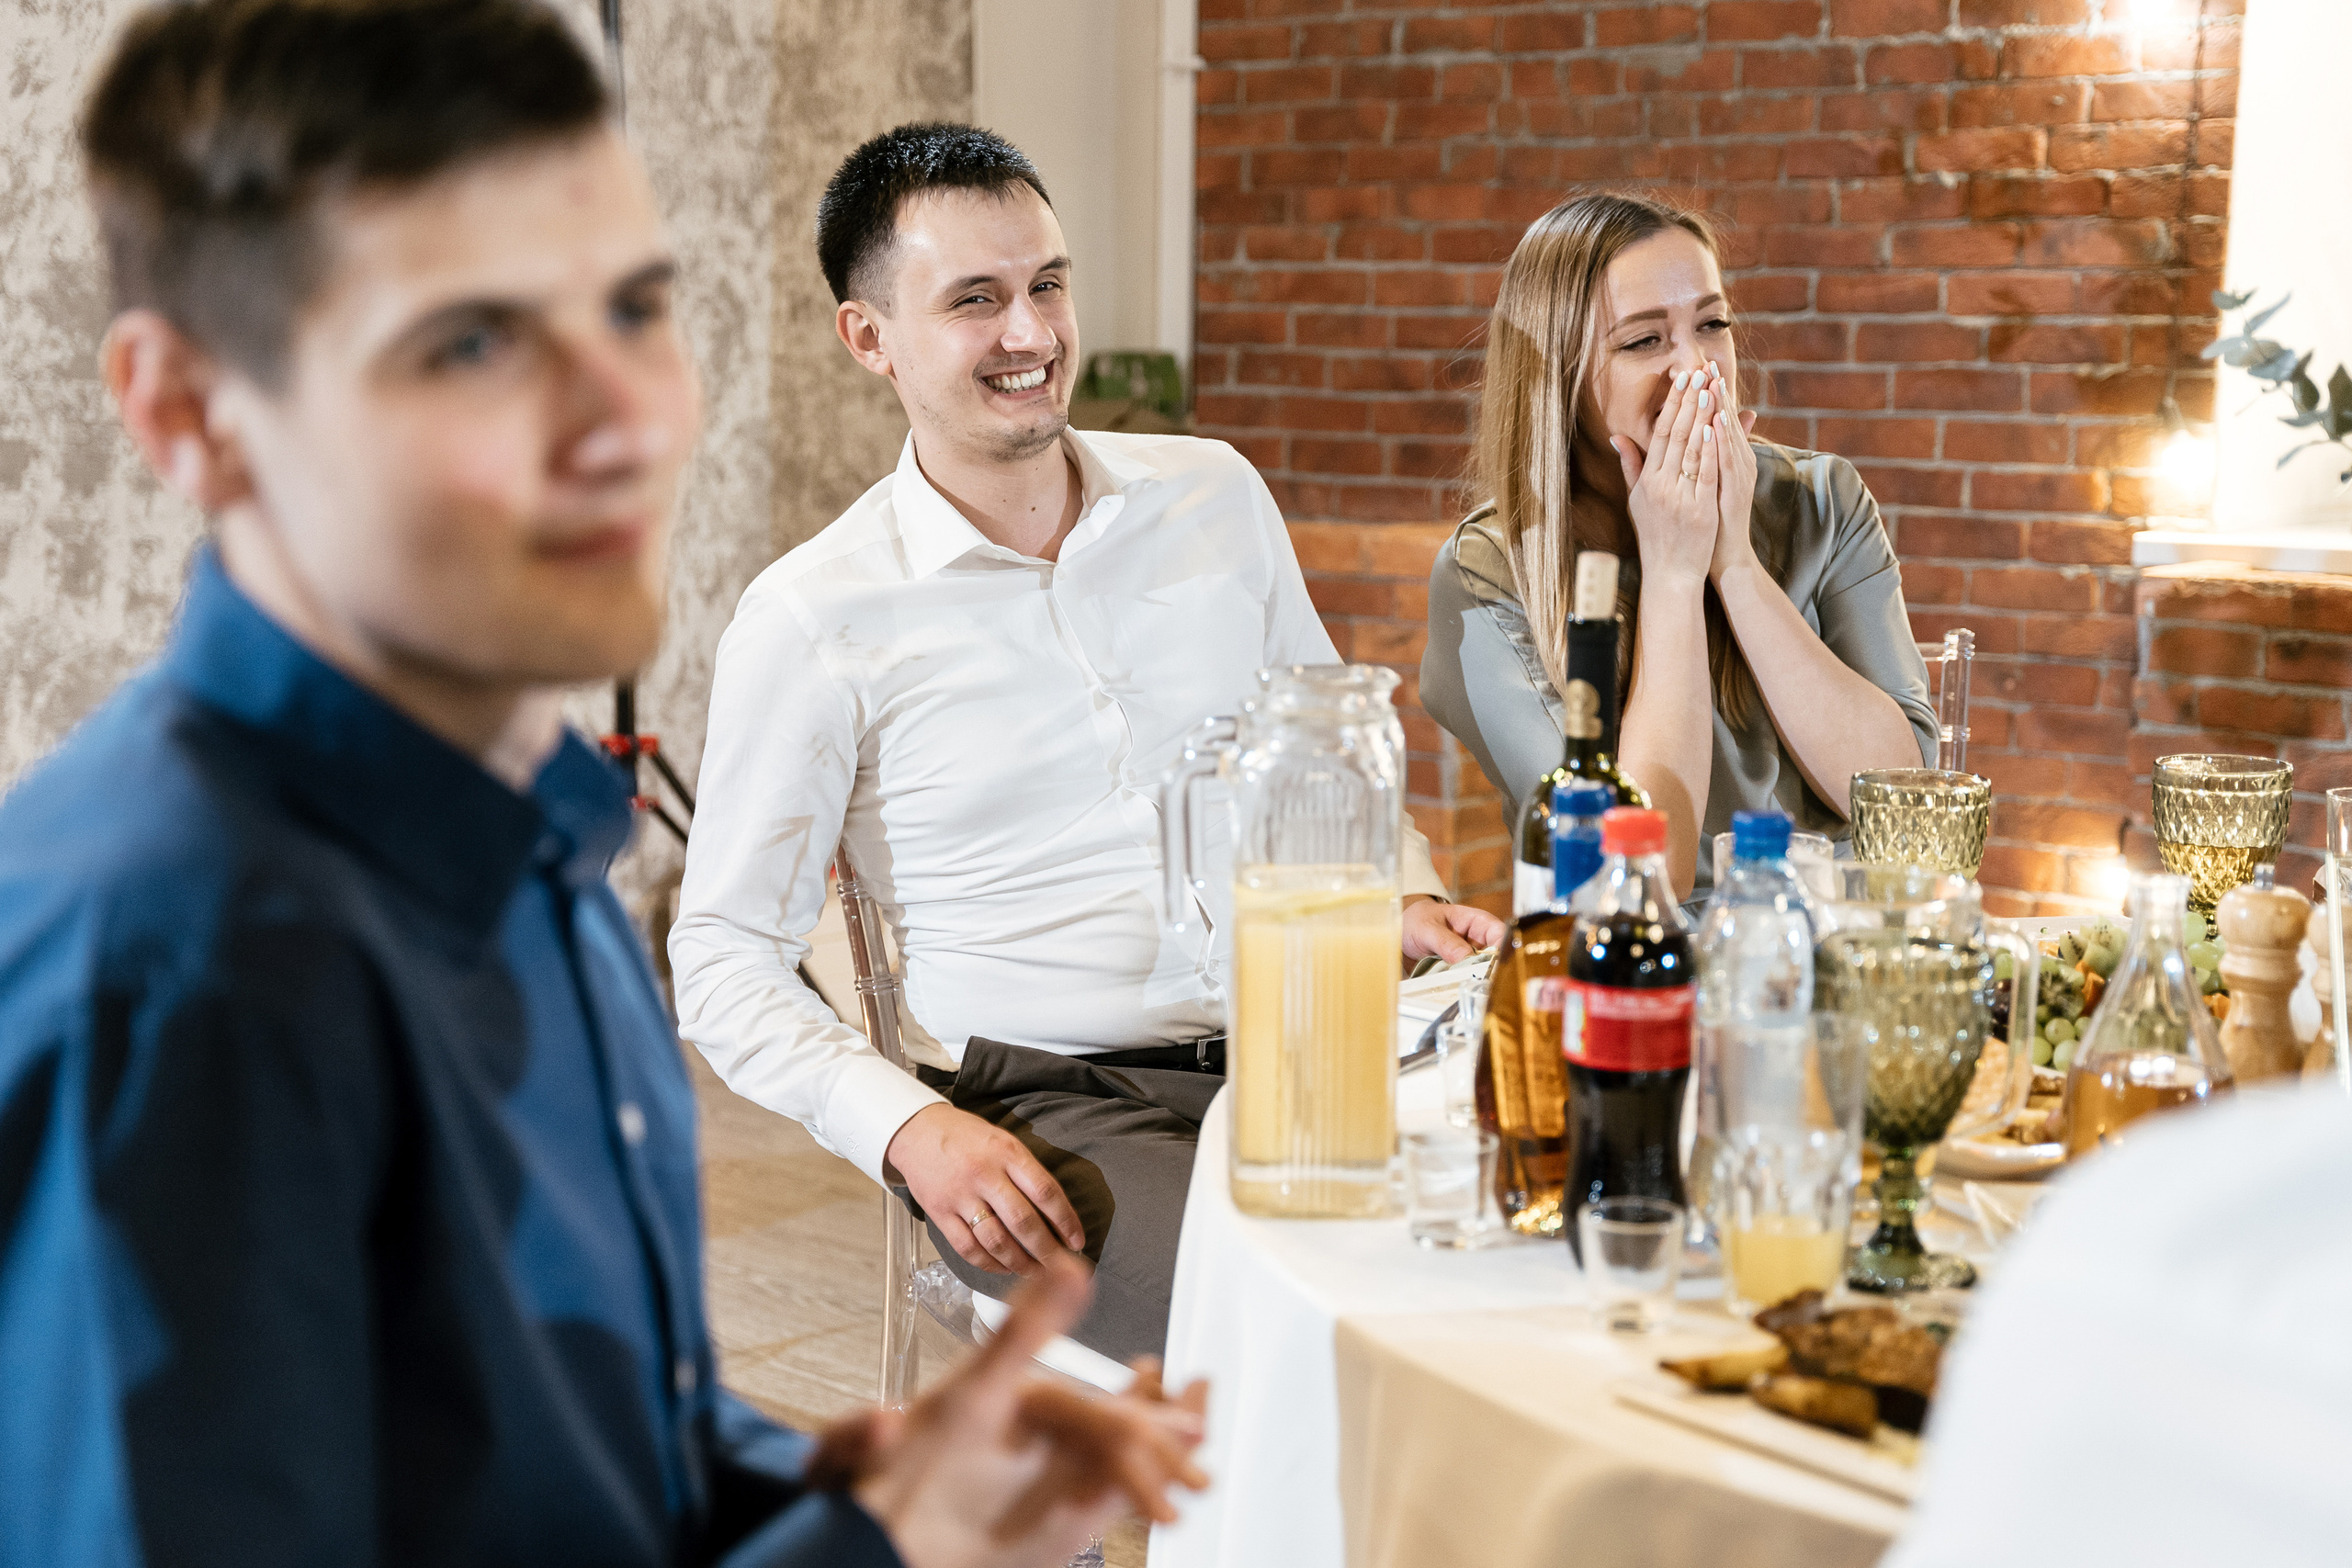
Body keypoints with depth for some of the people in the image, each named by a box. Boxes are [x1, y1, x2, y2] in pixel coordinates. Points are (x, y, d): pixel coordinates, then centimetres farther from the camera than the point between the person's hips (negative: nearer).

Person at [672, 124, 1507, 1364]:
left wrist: (1404, 897, 4)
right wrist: (910, 1129, -16)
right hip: (1039, 1102, -4)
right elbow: (724, 959, -1)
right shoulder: (812, 621, -4)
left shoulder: (1215, 494, 9)